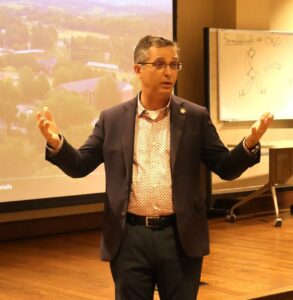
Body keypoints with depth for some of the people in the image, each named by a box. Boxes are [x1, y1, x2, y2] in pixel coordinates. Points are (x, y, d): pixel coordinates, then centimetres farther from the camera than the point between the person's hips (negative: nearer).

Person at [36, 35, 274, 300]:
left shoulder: (196, 117, 2)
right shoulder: (112, 119, 4)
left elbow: (226, 168, 2)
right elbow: (80, 166, 4)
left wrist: (250, 143, -19)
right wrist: (56, 143, -16)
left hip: (181, 237, 0)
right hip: (130, 238, 0)